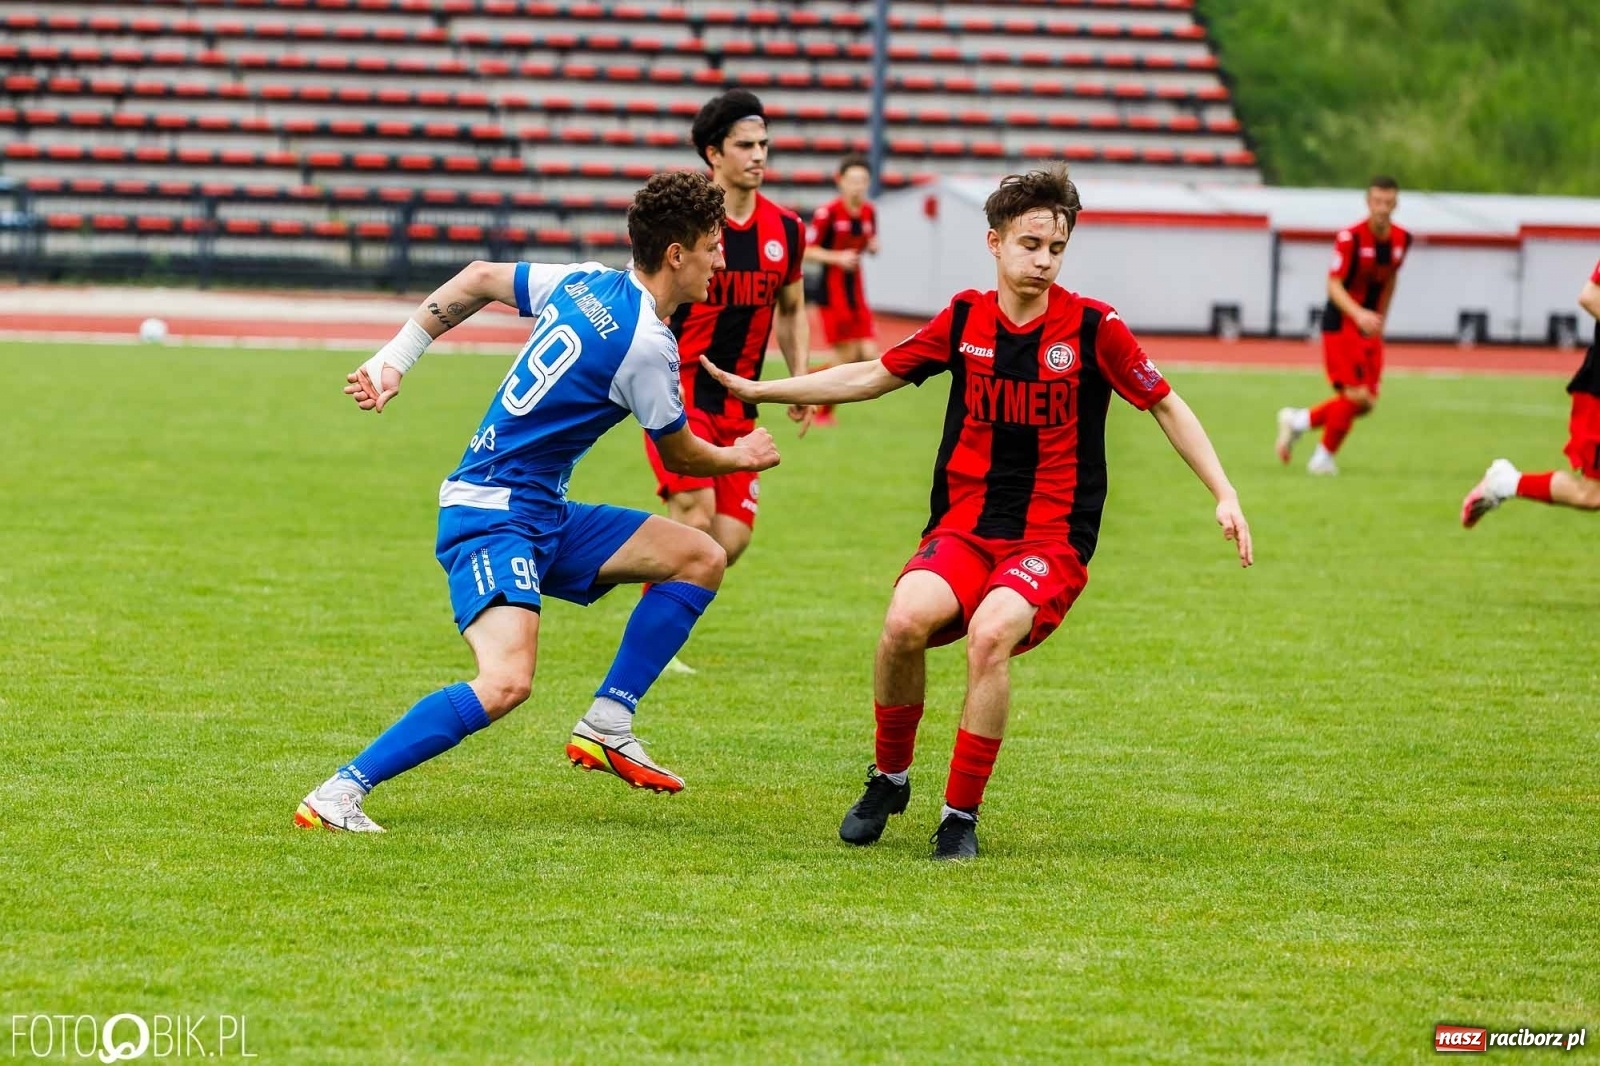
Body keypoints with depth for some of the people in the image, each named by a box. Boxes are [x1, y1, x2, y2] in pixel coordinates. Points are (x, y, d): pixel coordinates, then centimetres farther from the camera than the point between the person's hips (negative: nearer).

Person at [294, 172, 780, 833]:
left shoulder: (586, 283, 6)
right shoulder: (646, 345, -18)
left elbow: (478, 279, 16)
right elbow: (681, 457, -2)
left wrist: (397, 355, 17)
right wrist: (741, 457, 20)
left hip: (545, 517, 10)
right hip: (492, 514, -10)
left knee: (700, 560, 7)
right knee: (507, 682, -30)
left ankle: (606, 727, 9)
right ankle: (336, 795, -26)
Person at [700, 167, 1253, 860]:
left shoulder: (1093, 327, -5)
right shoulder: (964, 320, 4)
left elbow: (1166, 408, 4)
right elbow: (874, 376, 16)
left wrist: (1225, 497, -3)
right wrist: (757, 391, 15)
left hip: (1051, 538, -3)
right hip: (963, 527, 3)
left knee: (989, 635, -32)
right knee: (905, 623, -28)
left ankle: (961, 815, -15)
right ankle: (889, 778, -1)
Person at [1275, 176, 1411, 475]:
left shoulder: (1401, 240, 2)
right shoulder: (1350, 237, -17)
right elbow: (1334, 284, -20)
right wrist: (1359, 314, -36)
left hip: (1369, 328, 7)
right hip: (1341, 324, -7)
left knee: (1365, 404, 4)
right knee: (1355, 395, -15)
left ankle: (1297, 420, 23)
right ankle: (1324, 456, 4)